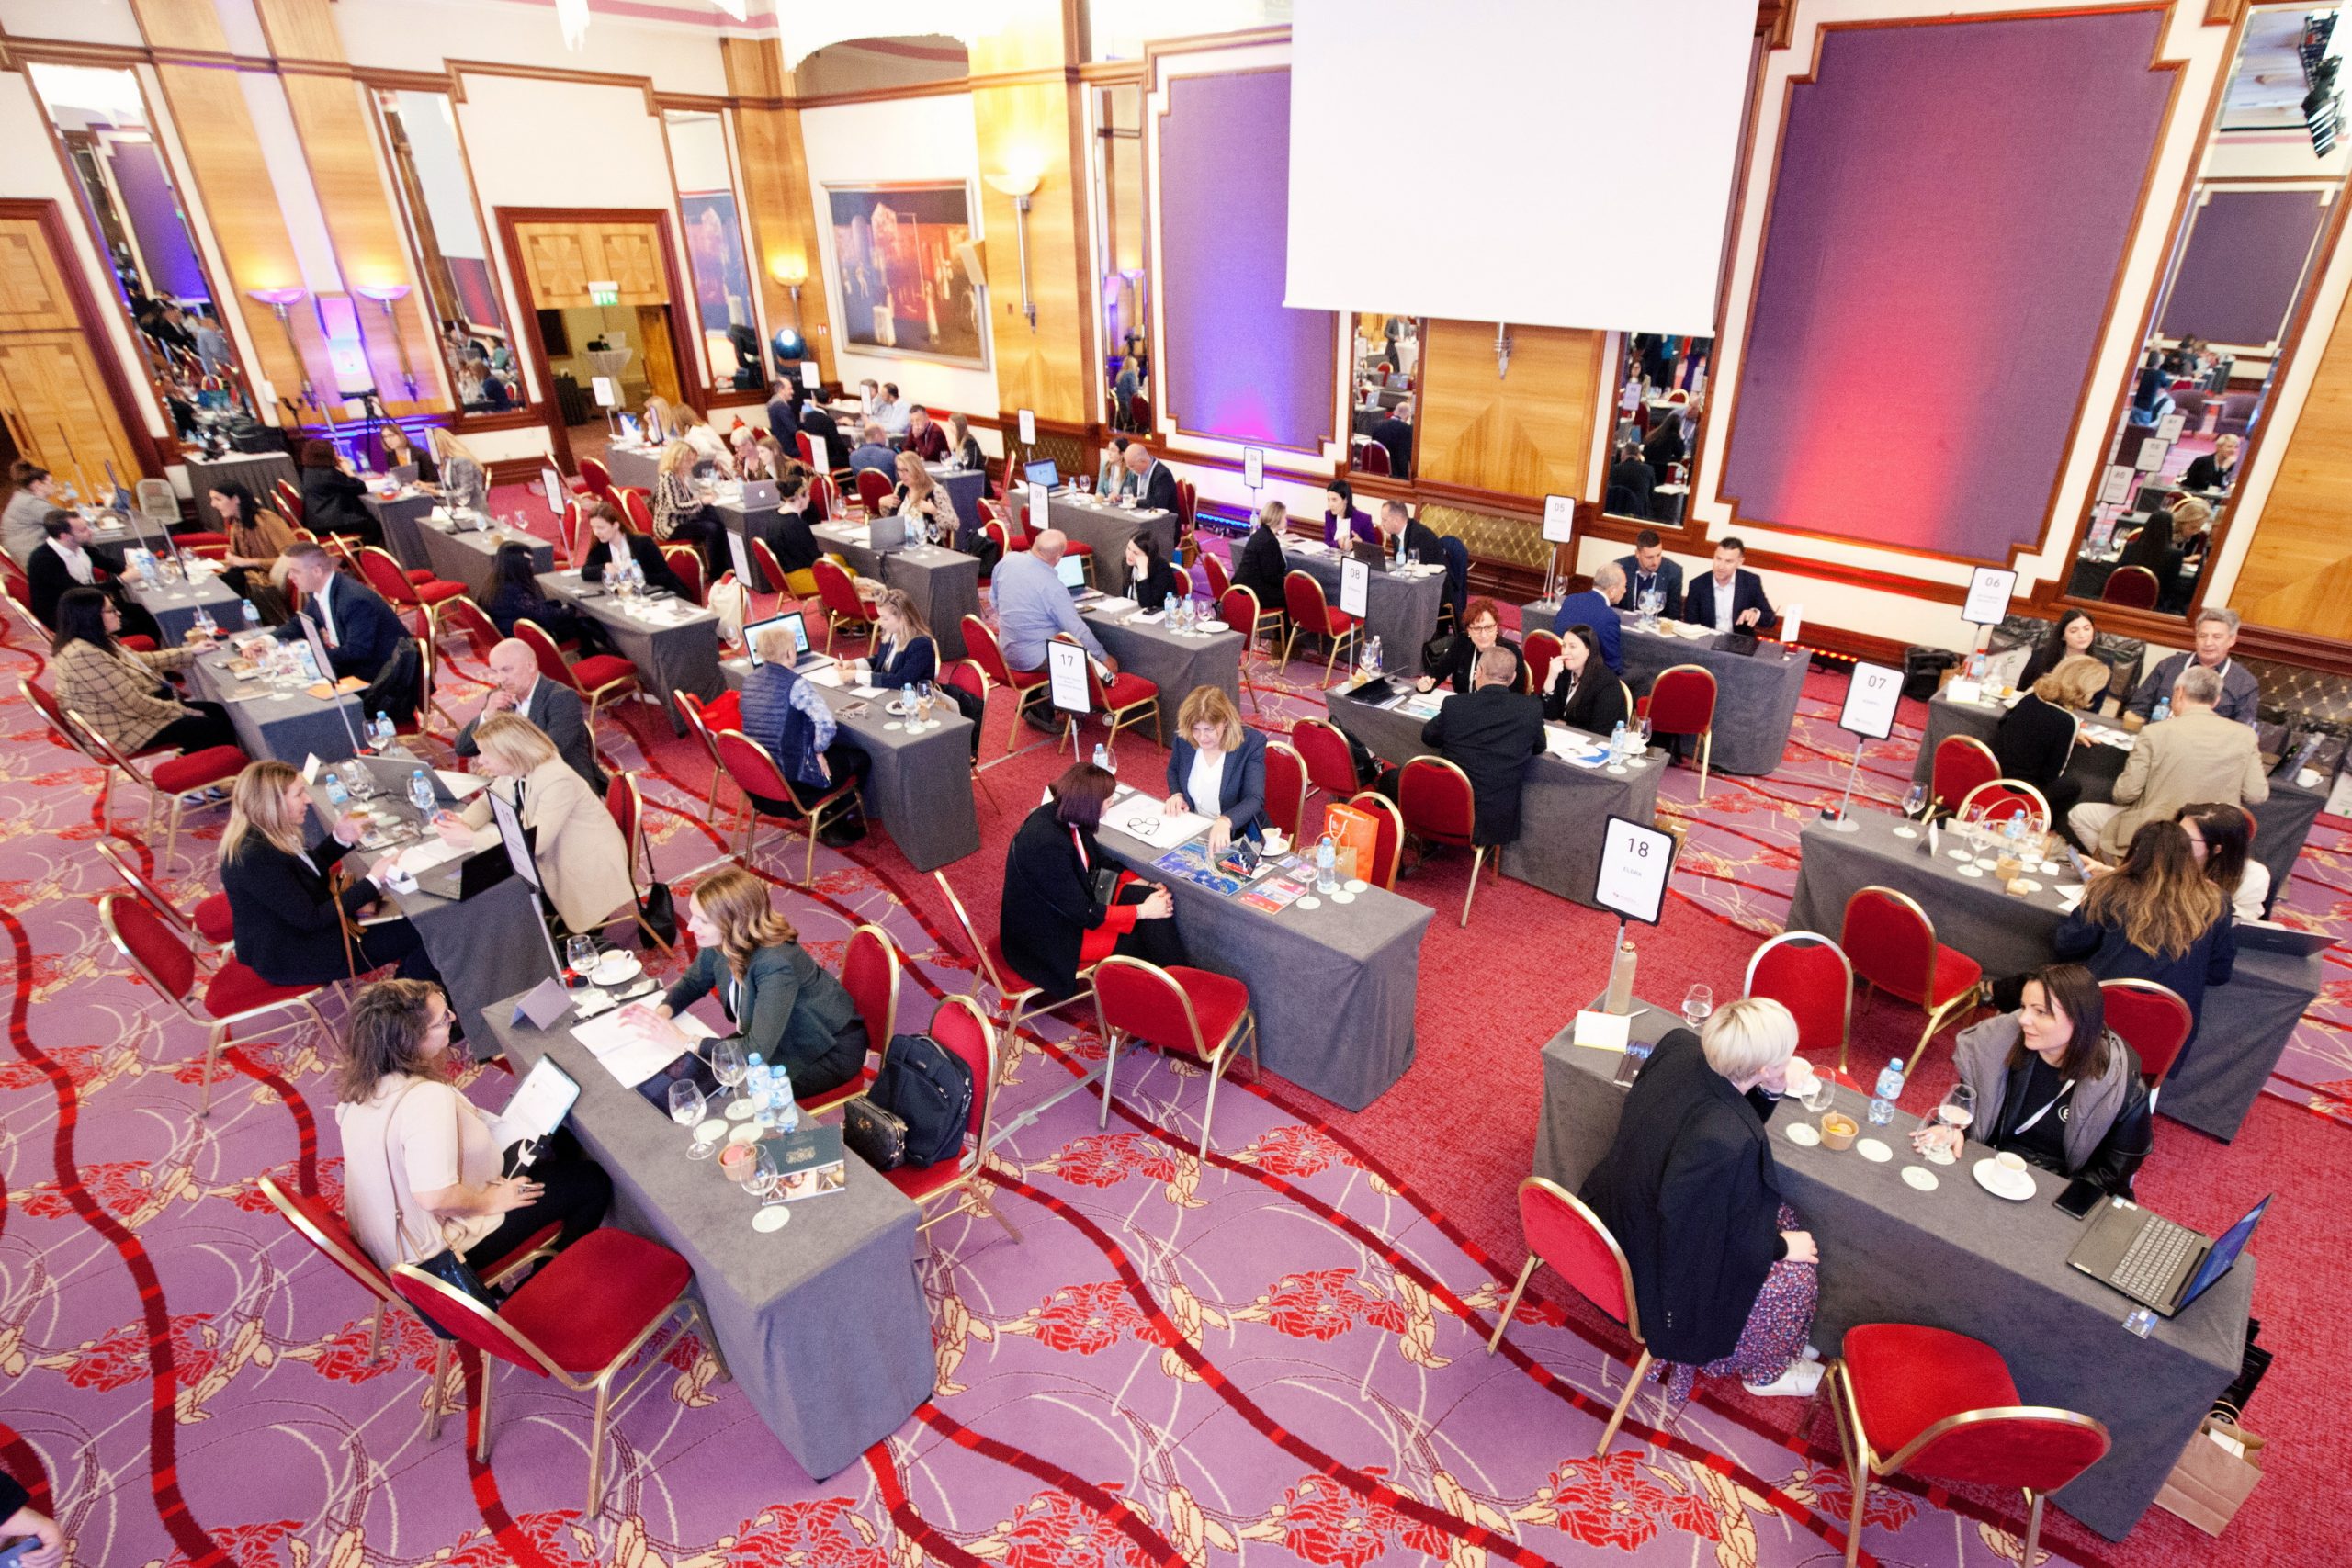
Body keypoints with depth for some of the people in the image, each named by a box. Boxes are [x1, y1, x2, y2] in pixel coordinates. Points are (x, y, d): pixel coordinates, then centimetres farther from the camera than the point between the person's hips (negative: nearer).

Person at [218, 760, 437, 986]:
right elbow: (311, 920, -26)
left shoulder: (262, 834, -4)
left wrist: (340, 838, -2)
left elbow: (309, 869, 16)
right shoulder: (255, 858, -32)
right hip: (291, 958, -10)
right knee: (418, 933, -7)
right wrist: (372, 881, -23)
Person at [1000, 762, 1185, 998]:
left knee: (1159, 899, -5)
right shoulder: (1046, 845, -33)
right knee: (1145, 940, -9)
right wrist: (1142, 911, -17)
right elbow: (1083, 914, -25)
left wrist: (1144, 884, -2)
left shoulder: (1063, 816, -8)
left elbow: (1098, 863, 9)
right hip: (1053, 937, -8)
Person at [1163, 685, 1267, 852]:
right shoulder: (1183, 739, -6)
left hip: (1239, 836, -4)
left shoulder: (1251, 743, -18)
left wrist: (1225, 821, -47)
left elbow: (1255, 799, -27)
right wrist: (1177, 794, -5)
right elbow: (1173, 770, 17)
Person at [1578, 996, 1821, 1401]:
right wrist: (1781, 1246, -4)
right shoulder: (1729, 1143, -40)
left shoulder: (1677, 1044, -20)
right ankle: (1766, 1372, 37)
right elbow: (1729, 1245, -21)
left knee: (1777, 1216, 21)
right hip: (1660, 1273, -7)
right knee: (1795, 1276, 11)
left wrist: (1770, 1093, -11)